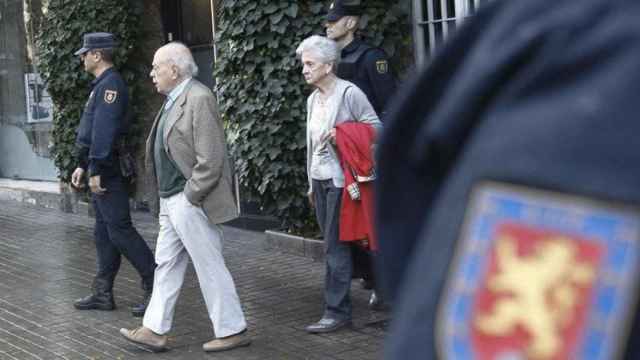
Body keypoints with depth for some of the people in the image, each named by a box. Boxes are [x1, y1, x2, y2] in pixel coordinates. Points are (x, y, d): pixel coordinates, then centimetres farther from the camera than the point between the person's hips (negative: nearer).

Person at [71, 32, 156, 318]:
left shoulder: (110, 85, -16)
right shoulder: (101, 85, 17)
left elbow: (104, 132, -23)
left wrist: (96, 171, -24)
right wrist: (82, 166, 21)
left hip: (108, 171, -10)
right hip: (100, 171, 10)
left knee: (120, 230, -8)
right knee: (103, 232, 12)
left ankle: (156, 286, -4)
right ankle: (103, 294, 17)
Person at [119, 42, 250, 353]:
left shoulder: (199, 98, -17)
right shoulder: (174, 100, 13)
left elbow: (210, 159, -22)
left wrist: (190, 196, -17)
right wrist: (166, 196, 15)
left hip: (191, 202, -10)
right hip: (171, 201, 10)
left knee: (210, 267, 0)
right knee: (166, 264, 13)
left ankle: (232, 330, 12)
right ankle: (155, 330, 21)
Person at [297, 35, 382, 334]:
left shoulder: (349, 93, -10)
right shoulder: (313, 100, 13)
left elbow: (375, 127, -8)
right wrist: (311, 183, 20)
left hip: (341, 178, -8)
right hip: (320, 179, 8)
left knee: (335, 245, -7)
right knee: (333, 244, 9)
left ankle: (337, 311, -2)